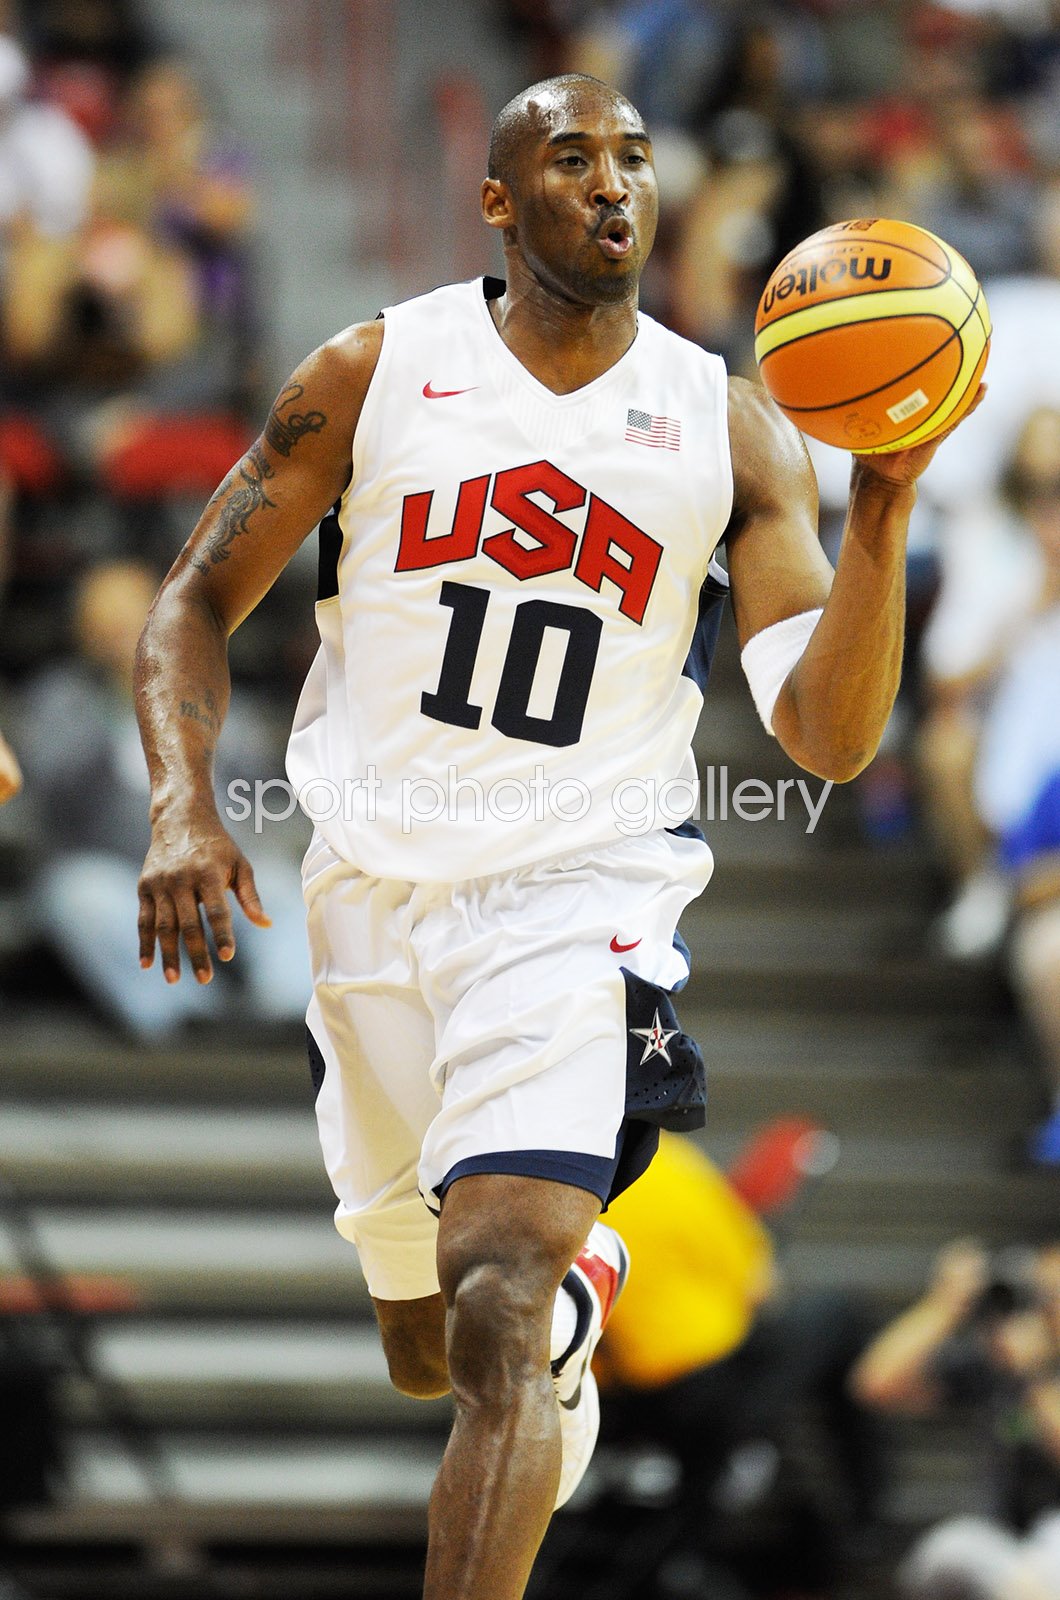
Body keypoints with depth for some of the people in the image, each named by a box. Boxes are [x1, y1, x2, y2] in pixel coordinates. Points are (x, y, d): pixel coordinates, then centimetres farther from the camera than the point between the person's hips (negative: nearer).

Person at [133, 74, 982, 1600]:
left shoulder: (732, 430, -1)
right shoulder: (377, 373, -1)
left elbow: (832, 736, -8)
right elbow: (196, 602, 4)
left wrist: (883, 503, -21)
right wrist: (183, 807, -13)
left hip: (576, 897, -3)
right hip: (372, 886, 3)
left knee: (498, 1321, -23)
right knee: (421, 1348, 19)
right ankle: (581, 1277, 53)